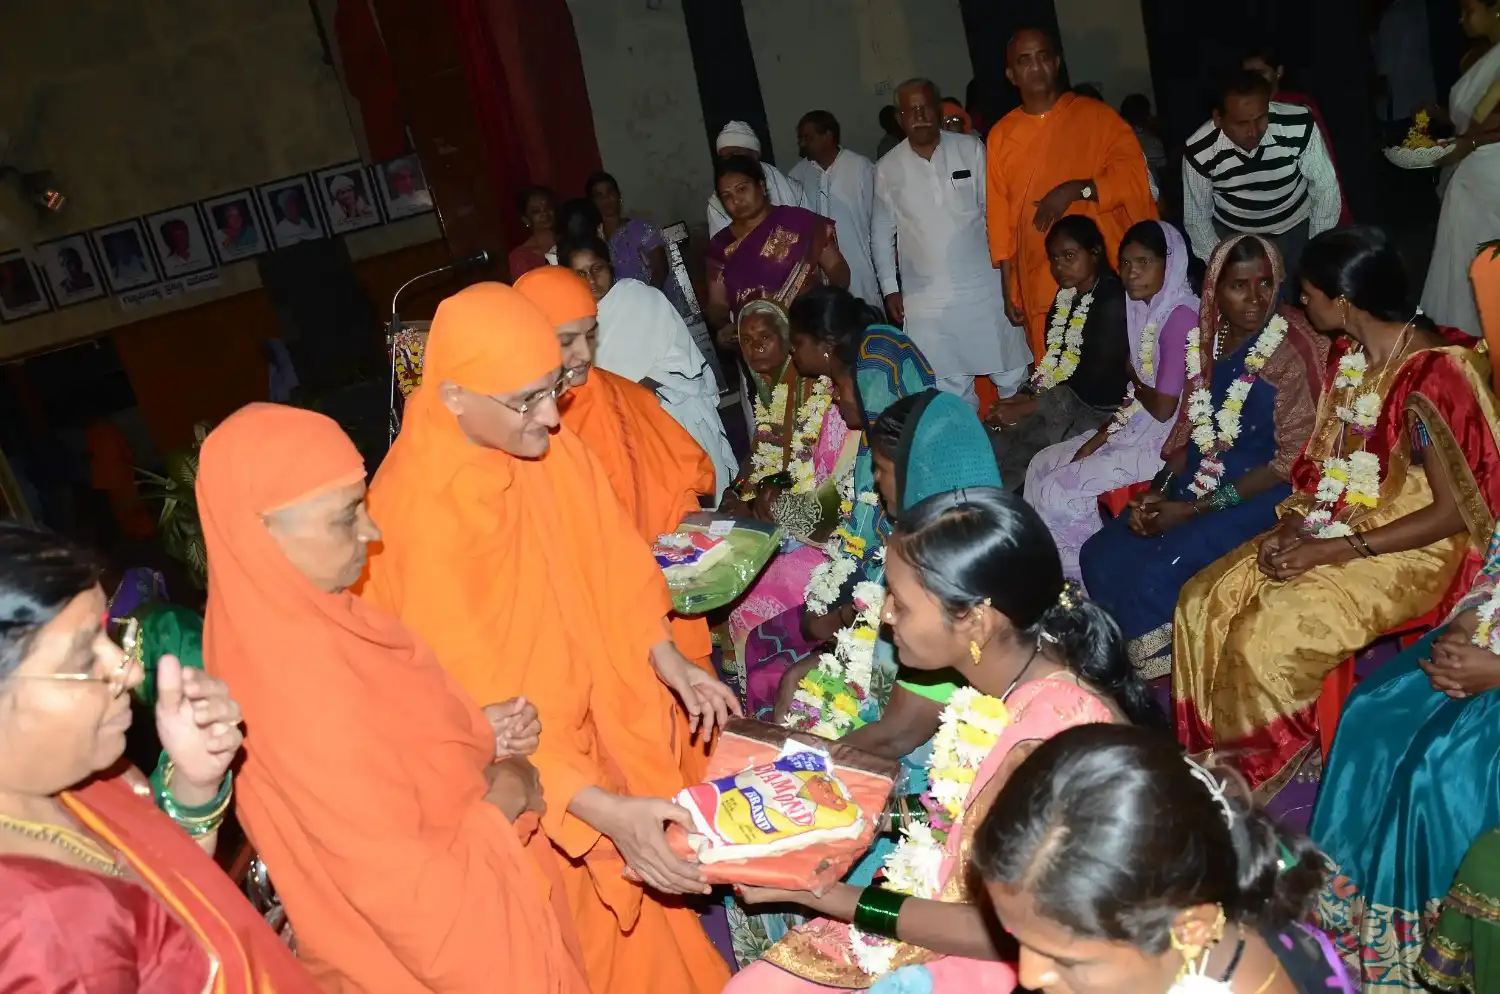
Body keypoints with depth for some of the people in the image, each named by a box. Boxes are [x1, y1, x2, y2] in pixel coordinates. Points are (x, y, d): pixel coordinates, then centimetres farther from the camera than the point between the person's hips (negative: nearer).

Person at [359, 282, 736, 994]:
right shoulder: (417, 515, -31)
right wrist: (604, 812, -35)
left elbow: (606, 556, 2)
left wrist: (666, 660, -11)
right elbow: (474, 710, -29)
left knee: (654, 877, 22)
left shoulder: (542, 443, -12)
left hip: (595, 714, 6)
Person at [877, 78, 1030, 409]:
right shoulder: (888, 168, 1)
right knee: (949, 388, 6)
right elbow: (883, 233, 8)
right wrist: (890, 288, 6)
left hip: (984, 288, 0)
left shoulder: (971, 149, -1)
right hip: (926, 300, 0)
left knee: (1011, 376, 9)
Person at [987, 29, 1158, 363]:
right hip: (1041, 285, 1)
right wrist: (1008, 289, 6)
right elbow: (1000, 214, 7)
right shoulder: (1001, 135, 6)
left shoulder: (1096, 115, 1)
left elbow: (1134, 176, -5)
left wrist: (1076, 190, -18)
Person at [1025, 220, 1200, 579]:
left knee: (1058, 490, -12)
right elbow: (1140, 396, 10)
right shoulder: (1146, 308, 8)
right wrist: (1098, 439, 2)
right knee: (1042, 465, 7)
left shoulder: (1180, 317, -20)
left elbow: (1163, 407, -22)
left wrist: (1133, 379, -3)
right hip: (1135, 429, 9)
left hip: (1165, 442, -9)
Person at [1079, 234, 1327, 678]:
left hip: (1265, 492, -7)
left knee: (1159, 573, -25)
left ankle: (1156, 680, 0)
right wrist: (1158, 494, -5)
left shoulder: (1296, 347, -15)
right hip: (1201, 480, 7)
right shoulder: (1208, 338, 5)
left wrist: (1194, 510, -17)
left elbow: (1294, 462, -16)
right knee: (1102, 556, -10)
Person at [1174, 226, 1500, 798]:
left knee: (1265, 640, -24)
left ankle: (1254, 773, 3)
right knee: (1204, 602, -8)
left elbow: (1453, 513, -20)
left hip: (1409, 552, -8)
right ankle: (1207, 757, 4)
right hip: (1337, 525, 8)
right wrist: (1292, 523, -6)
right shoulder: (1353, 354, 3)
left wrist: (1330, 551, -20)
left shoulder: (1433, 376, -23)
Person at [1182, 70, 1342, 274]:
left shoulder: (1300, 126, -25)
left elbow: (1325, 189, -11)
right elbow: (1196, 217, -9)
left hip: (1295, 228, 0)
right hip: (1231, 234, 0)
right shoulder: (1199, 152, -24)